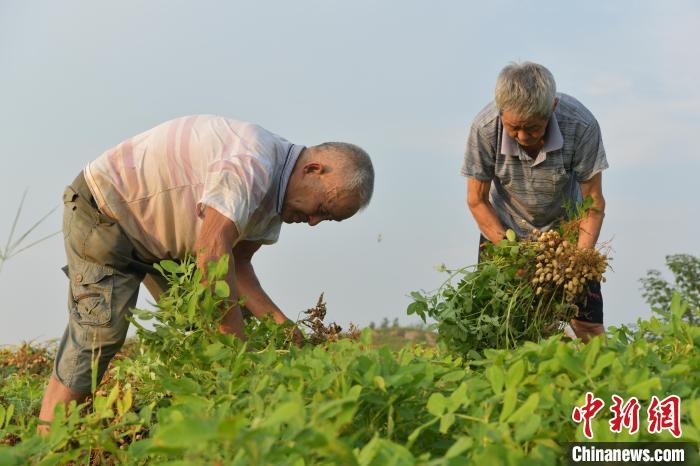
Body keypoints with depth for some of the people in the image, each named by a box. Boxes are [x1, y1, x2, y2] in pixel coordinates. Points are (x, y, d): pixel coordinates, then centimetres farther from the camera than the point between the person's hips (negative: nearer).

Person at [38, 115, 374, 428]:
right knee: (101, 334, -18)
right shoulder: (251, 164, -32)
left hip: (163, 238, 10)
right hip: (104, 213, -10)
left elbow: (236, 264, 1)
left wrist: (279, 323, -12)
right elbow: (211, 254, -38)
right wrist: (240, 349, -32)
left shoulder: (276, 191, 0)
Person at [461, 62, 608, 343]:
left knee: (588, 325, -7)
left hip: (565, 227, 0)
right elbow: (477, 200, -14)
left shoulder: (581, 126, -30)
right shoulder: (485, 129, -28)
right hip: (504, 229, 0)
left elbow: (594, 201, -18)